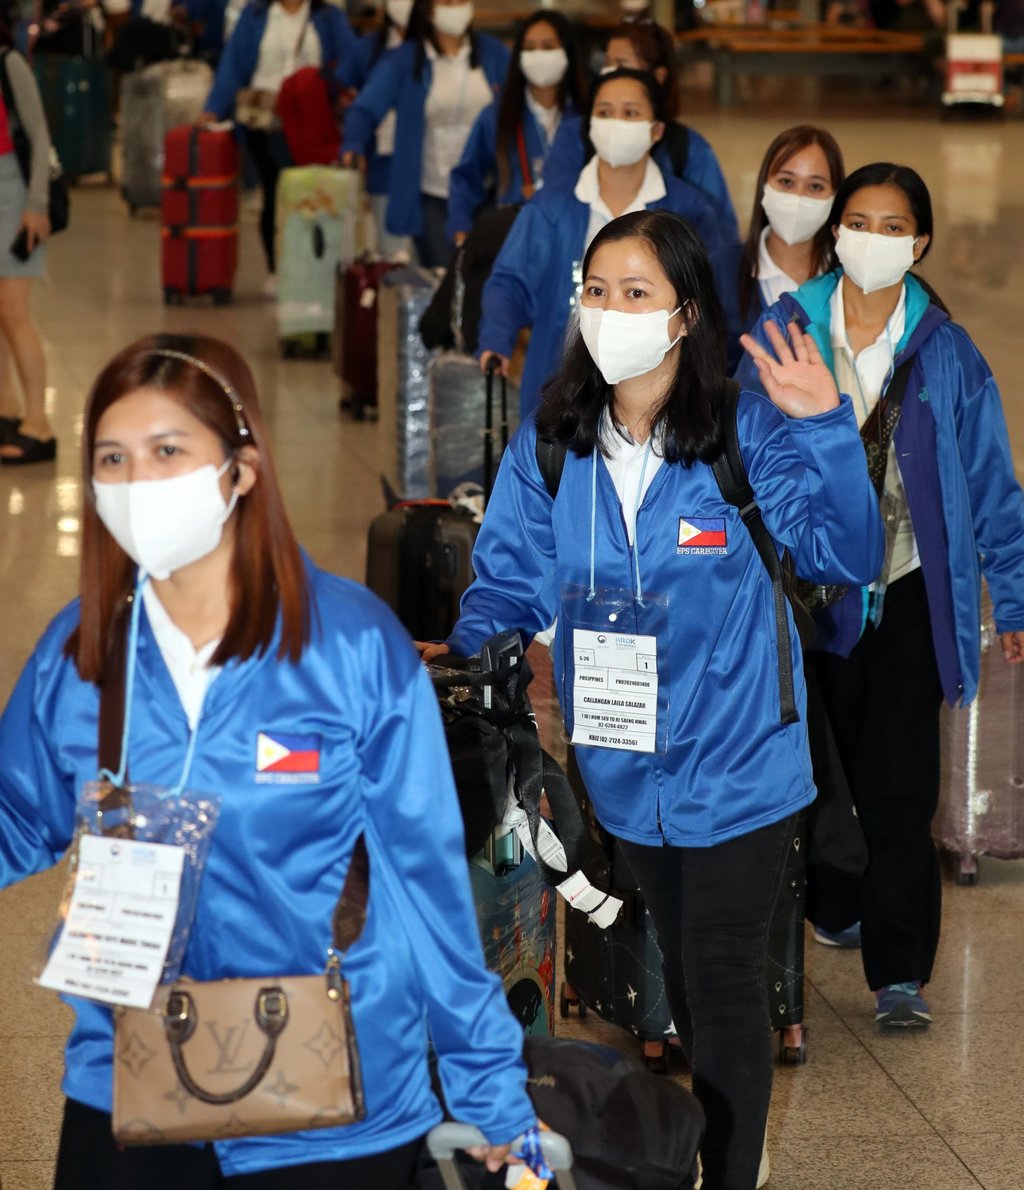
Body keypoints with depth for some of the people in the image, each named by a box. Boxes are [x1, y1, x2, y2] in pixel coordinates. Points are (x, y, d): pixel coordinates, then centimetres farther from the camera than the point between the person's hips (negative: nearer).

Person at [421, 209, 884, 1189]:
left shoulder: (747, 433, -15)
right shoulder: (548, 445, -5)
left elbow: (846, 555, -20)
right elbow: (511, 580, 0)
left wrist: (826, 431, -33)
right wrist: (463, 650, -19)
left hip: (735, 764, -4)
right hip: (630, 768, 4)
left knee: (723, 982, 3)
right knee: (682, 968, 22)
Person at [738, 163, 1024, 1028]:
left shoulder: (946, 355, -1)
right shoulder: (784, 333, -2)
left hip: (909, 592, -1)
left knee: (899, 785, -7)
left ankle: (900, 970, -4)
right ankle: (838, 903, 34)